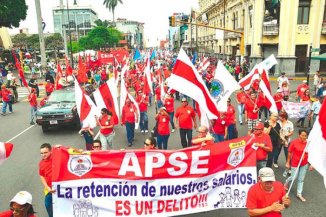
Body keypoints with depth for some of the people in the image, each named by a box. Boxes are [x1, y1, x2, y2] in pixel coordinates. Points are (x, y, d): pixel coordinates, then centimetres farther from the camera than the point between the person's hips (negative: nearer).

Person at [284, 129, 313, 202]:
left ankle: (299, 194, 25)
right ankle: (287, 182, 41)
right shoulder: (294, 142, -18)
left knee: (301, 179, 12)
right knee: (293, 177, 8)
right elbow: (290, 153, -8)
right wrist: (287, 163, -3)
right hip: (295, 163, -3)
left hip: (304, 164, 3)